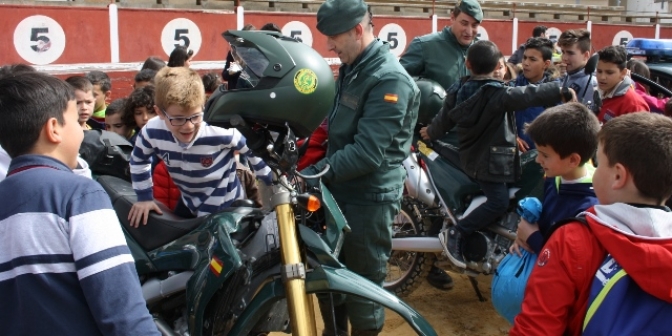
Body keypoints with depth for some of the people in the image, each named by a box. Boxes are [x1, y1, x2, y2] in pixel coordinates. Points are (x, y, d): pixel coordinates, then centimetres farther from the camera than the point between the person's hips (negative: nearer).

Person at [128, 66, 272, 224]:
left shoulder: (221, 133, -35)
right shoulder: (152, 132, -24)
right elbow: (138, 160, -1)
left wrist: (273, 183, -7)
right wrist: (144, 197, 1)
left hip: (227, 206, -4)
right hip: (189, 203, 5)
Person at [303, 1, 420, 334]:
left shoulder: (390, 80, -20)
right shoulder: (350, 69, 10)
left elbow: (368, 152, -27)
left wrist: (315, 173, -28)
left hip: (370, 199, -9)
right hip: (339, 191, 9)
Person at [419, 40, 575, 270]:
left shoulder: (457, 91, 4)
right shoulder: (498, 94, -18)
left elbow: (444, 119, 13)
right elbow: (530, 95, -24)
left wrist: (430, 133, 31)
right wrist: (562, 91, -14)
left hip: (470, 157, 9)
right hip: (491, 161, -9)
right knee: (498, 203, -12)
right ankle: (454, 234, -12)